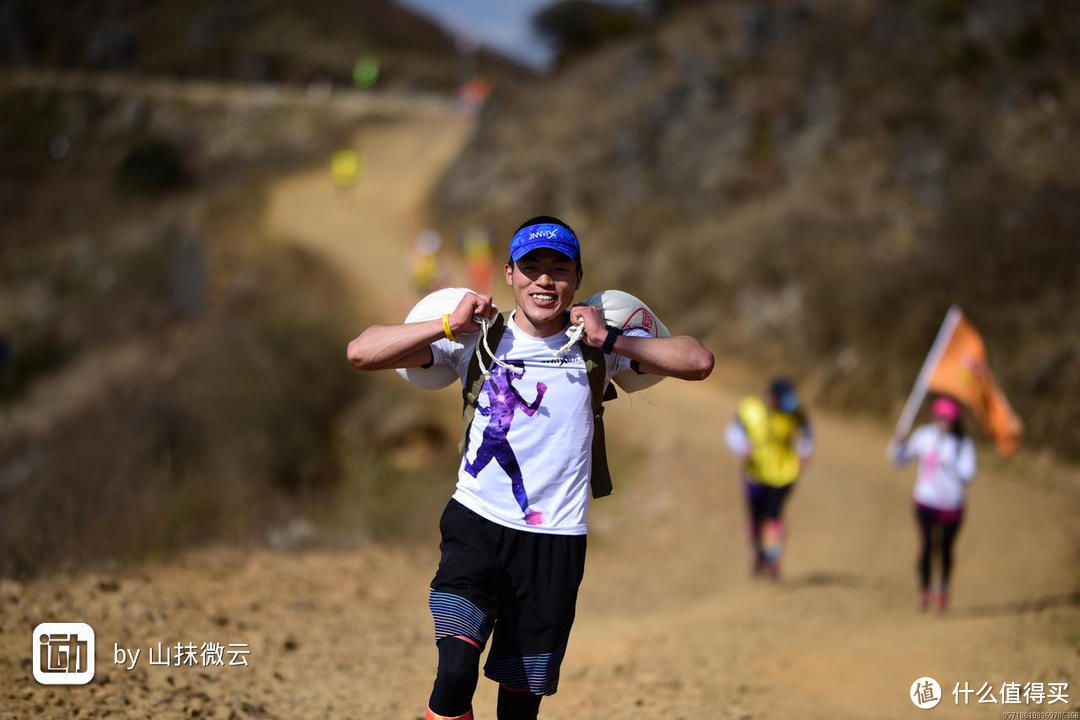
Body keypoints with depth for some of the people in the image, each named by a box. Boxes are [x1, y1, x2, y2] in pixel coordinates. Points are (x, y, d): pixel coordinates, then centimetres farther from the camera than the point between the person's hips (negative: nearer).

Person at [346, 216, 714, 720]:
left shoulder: (596, 346, 6)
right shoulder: (476, 339, 3)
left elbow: (698, 362, -3)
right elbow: (361, 352, -3)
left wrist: (610, 340, -10)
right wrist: (449, 325, -10)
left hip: (557, 539, 1)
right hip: (477, 525, -1)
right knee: (456, 670, -23)